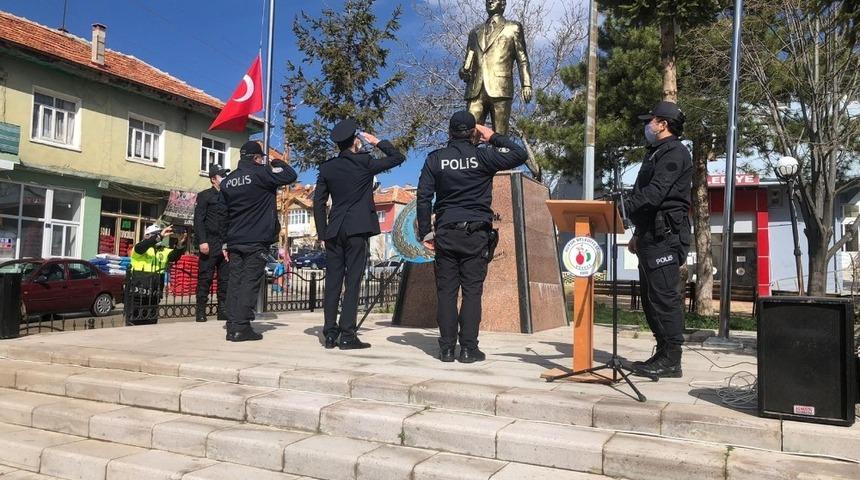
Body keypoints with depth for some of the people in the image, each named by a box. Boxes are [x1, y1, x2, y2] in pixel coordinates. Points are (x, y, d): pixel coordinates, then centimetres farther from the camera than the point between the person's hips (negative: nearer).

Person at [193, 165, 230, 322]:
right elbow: (198, 220, -4)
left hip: (227, 245, 5)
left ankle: (223, 312, 10)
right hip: (210, 244, -5)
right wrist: (202, 241, -15)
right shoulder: (204, 195, 5)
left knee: (225, 280, 5)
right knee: (205, 279, -4)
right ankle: (201, 313, 0)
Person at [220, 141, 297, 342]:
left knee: (235, 282, 7)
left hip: (235, 241, 6)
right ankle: (242, 327, -8)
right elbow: (291, 175, -6)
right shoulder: (260, 173, -7)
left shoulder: (227, 181, 14)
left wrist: (225, 243, 19)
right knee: (250, 281, -5)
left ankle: (232, 326, 7)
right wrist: (277, 162, 12)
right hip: (256, 242, -6)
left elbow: (223, 215, 15)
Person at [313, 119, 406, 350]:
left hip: (334, 231, 4)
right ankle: (347, 335, -5)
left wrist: (322, 233, 12)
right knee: (352, 281, -3)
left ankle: (330, 334, 7)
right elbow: (398, 157, 6)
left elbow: (318, 203, 8)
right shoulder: (365, 163, -3)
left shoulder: (327, 167, 8)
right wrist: (378, 142, 14)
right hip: (357, 230, -4)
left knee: (332, 282, 6)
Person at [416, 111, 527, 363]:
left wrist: (425, 232, 5)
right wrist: (494, 138, 11)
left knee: (446, 290, 4)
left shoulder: (435, 159, 4)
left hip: (445, 233, 2)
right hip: (476, 233, -2)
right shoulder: (483, 157, -2)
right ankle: (468, 348, 1)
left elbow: (423, 196, 1)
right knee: (472, 290, 2)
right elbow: (520, 154, 3)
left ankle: (447, 348, 5)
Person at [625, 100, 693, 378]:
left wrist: (623, 207, -26)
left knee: (664, 296, -10)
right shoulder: (656, 154, 25)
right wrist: (638, 233, 23)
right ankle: (663, 353, 17)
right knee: (651, 296, 10)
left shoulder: (675, 152, -7)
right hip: (651, 235, 10)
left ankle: (671, 360, -5)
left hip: (666, 235, -10)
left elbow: (655, 193, -21)